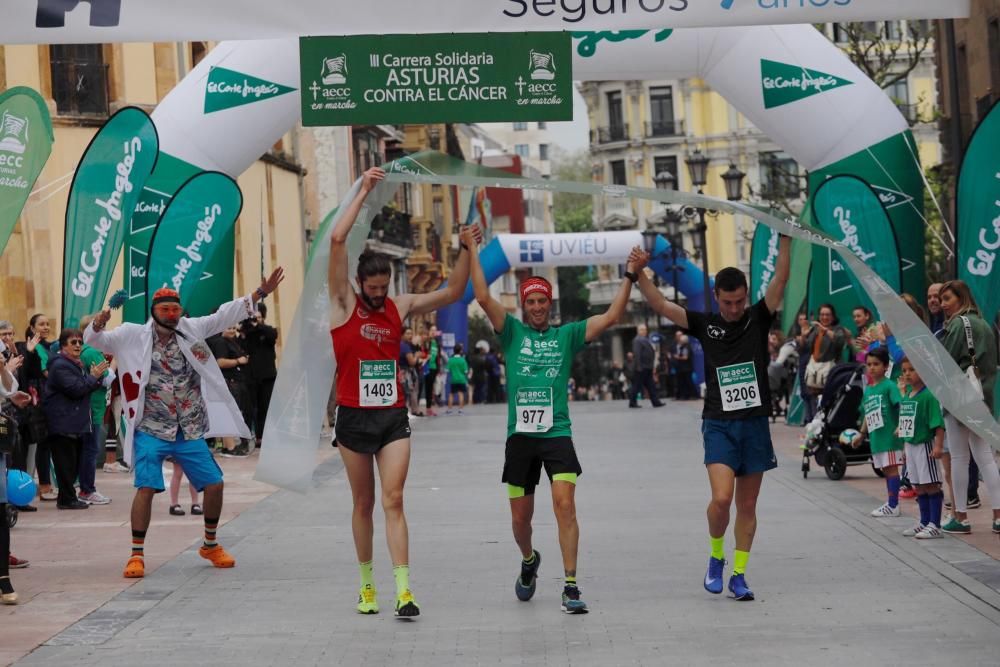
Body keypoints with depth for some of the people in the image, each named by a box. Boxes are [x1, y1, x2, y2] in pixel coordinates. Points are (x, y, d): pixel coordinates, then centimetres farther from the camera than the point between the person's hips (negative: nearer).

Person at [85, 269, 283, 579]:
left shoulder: (191, 330, 5)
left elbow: (224, 315, 8)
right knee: (146, 488, -16)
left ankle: (210, 545, 27)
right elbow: (97, 340, -7)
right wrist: (97, 325, -32)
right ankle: (136, 555, -5)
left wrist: (260, 293, 2)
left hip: (190, 431, 4)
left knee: (214, 484, 5)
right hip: (152, 431, -4)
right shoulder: (134, 336, -4)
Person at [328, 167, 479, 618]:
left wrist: (465, 251, -3)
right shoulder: (343, 304, -3)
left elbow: (452, 294, 10)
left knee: (393, 501, -7)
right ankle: (367, 584, 21)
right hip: (354, 416, -1)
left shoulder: (400, 307, 6)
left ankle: (403, 590, -14)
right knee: (363, 504, 8)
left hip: (393, 416, 1)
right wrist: (364, 191, -11)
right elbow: (337, 241, -13)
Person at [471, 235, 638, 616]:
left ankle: (571, 588, -16)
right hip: (520, 435, 1)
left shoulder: (567, 336, 9)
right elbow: (484, 298, -3)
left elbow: (611, 317, 3)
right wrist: (472, 253, -5)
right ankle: (529, 561, 42)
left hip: (557, 433, -1)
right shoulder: (513, 332, 8)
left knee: (565, 505, -17)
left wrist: (629, 277, -4)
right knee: (521, 518, 9)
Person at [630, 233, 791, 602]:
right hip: (719, 423, -1)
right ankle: (716, 556, 9)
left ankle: (739, 574, 17)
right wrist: (639, 273, -17)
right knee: (721, 498, -16)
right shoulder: (705, 324, 3)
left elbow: (780, 280, -7)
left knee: (747, 505, 7)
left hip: (755, 423, 1)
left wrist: (785, 240, -18)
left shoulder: (759, 319, 4)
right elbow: (660, 304, -4)